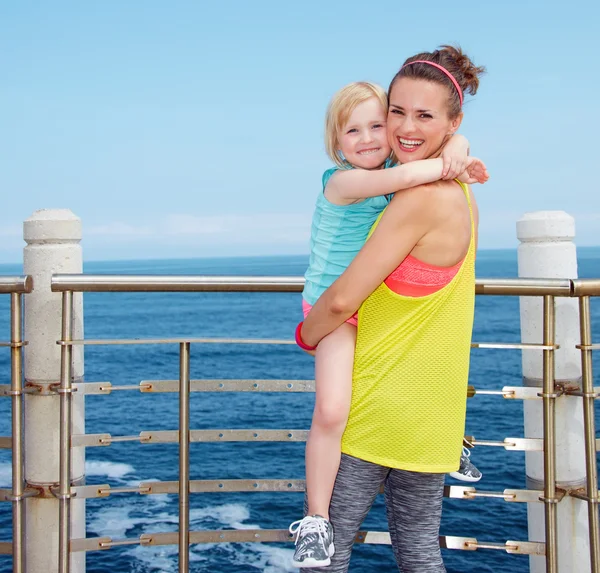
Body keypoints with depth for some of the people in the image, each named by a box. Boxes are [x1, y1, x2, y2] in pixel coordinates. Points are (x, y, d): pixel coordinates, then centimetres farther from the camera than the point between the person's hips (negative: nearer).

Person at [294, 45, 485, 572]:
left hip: (384, 406, -9)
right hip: (433, 408, 9)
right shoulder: (460, 193, 6)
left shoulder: (422, 198, -22)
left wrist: (306, 335, -1)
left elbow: (342, 300, -19)